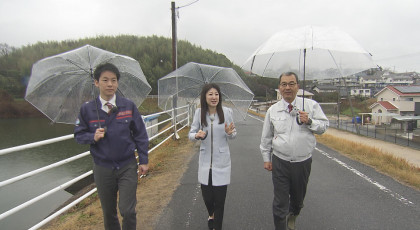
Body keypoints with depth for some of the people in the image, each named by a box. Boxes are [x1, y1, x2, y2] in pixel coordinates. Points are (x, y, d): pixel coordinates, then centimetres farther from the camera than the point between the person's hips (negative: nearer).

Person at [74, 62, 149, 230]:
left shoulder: (129, 106, -6)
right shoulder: (87, 109, -5)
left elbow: (140, 134, 0)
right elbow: (78, 135, 5)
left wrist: (143, 160, -1)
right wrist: (93, 137, -17)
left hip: (127, 167, -1)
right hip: (102, 169, 1)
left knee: (127, 211, -5)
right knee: (108, 213, 16)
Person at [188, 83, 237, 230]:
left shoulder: (227, 112, -7)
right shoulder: (199, 112, -4)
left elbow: (233, 135, 4)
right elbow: (191, 134, 2)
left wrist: (230, 133, -19)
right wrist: (197, 135, -20)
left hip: (221, 161, -1)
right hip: (205, 161, 2)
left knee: (219, 198, 4)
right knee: (206, 195, 11)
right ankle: (211, 214, 47)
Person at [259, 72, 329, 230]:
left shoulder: (311, 105, -3)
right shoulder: (273, 110, -1)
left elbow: (324, 126, 1)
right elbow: (266, 137, 7)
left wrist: (309, 122, -18)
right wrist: (266, 159, 9)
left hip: (303, 162, 1)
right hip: (279, 162, -1)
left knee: (298, 198, 22)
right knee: (280, 202, 3)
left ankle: (292, 217, 54)